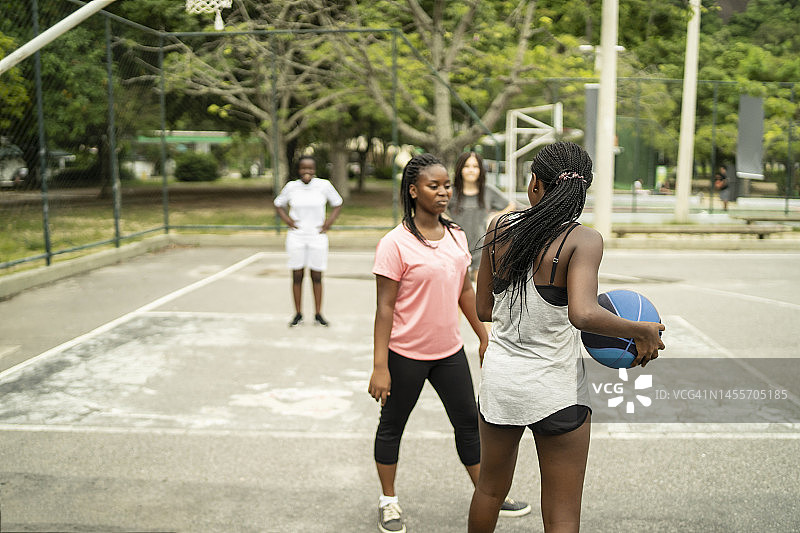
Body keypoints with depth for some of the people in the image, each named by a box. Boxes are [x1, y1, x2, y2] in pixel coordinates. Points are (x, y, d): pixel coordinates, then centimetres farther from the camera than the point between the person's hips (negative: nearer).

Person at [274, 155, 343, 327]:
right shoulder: (291, 187, 0)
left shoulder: (324, 185, -3)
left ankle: (318, 314, 14)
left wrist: (329, 222, -1)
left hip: (317, 237, -1)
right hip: (296, 237, 1)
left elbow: (337, 204, 11)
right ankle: (298, 314, 14)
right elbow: (278, 205, 15)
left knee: (317, 276, 3)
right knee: (297, 276, 4)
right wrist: (287, 220, 0)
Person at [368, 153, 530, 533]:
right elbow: (385, 307, -16)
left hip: (450, 350, 6)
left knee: (468, 422, 14)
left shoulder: (456, 236, 4)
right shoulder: (395, 243, -16)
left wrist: (484, 337, 16)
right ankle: (389, 502, 30)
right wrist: (380, 367, -18)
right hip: (405, 354, -6)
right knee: (392, 426, 11)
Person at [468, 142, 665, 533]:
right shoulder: (583, 240, -16)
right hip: (556, 390, -4)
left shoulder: (499, 228, -2)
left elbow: (484, 309, 5)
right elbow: (582, 315, -32)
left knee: (490, 489, 26)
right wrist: (644, 331, -17)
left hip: (499, 381, 4)